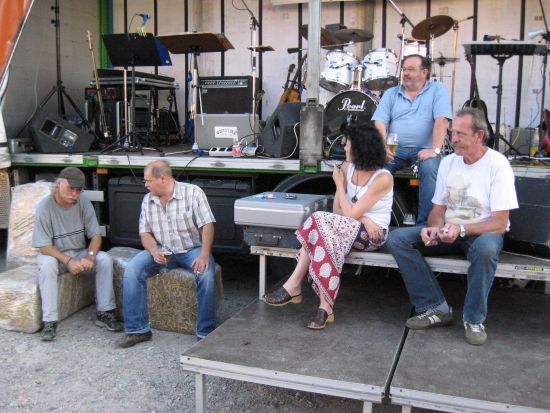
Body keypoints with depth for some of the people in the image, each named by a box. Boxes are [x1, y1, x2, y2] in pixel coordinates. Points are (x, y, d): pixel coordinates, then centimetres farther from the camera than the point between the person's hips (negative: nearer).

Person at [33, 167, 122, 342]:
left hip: (79, 253, 3)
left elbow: (96, 235, -5)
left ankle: (104, 313, -16)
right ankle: (49, 321, -29)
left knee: (105, 259, -22)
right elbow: (44, 246, -19)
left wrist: (89, 256, -24)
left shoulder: (84, 203, -7)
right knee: (46, 264, -36)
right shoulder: (45, 207, -17)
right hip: (54, 254, -3)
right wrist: (68, 261, -31)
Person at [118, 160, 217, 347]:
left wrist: (204, 254, -27)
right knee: (131, 270, -19)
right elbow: (145, 232, 8)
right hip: (161, 250, 4)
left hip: (192, 248, -4)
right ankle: (137, 330, -9)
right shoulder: (148, 200, 8)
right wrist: (154, 251, -15)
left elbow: (207, 225, -13)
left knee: (206, 274, -33)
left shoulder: (193, 193, -8)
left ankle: (205, 333, -19)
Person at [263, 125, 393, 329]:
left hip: (372, 235, -6)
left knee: (319, 221, -30)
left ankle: (293, 286, -23)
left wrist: (339, 184, -7)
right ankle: (325, 305, -30)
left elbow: (350, 214, -17)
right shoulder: (347, 169, 6)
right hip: (352, 228, 6)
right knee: (324, 230, -30)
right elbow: (337, 210, 4)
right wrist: (363, 219, -13)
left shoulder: (383, 178, -14)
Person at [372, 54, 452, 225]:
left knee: (429, 169, -33)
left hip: (424, 149, -2)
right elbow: (380, 122, 2)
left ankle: (424, 223, -23)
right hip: (395, 149, 3)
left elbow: (442, 120, -8)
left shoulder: (437, 89, 5)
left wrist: (435, 150, -21)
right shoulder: (391, 94, 14)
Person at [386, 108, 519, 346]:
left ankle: (474, 320, -18)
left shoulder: (497, 164, -11)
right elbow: (438, 210, 9)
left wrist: (461, 229, -30)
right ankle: (436, 308, -12)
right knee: (397, 239, -16)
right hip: (448, 232, 5)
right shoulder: (448, 162, 6)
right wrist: (434, 227, -14)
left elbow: (500, 224, -16)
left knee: (485, 247, -41)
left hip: (482, 233, -5)